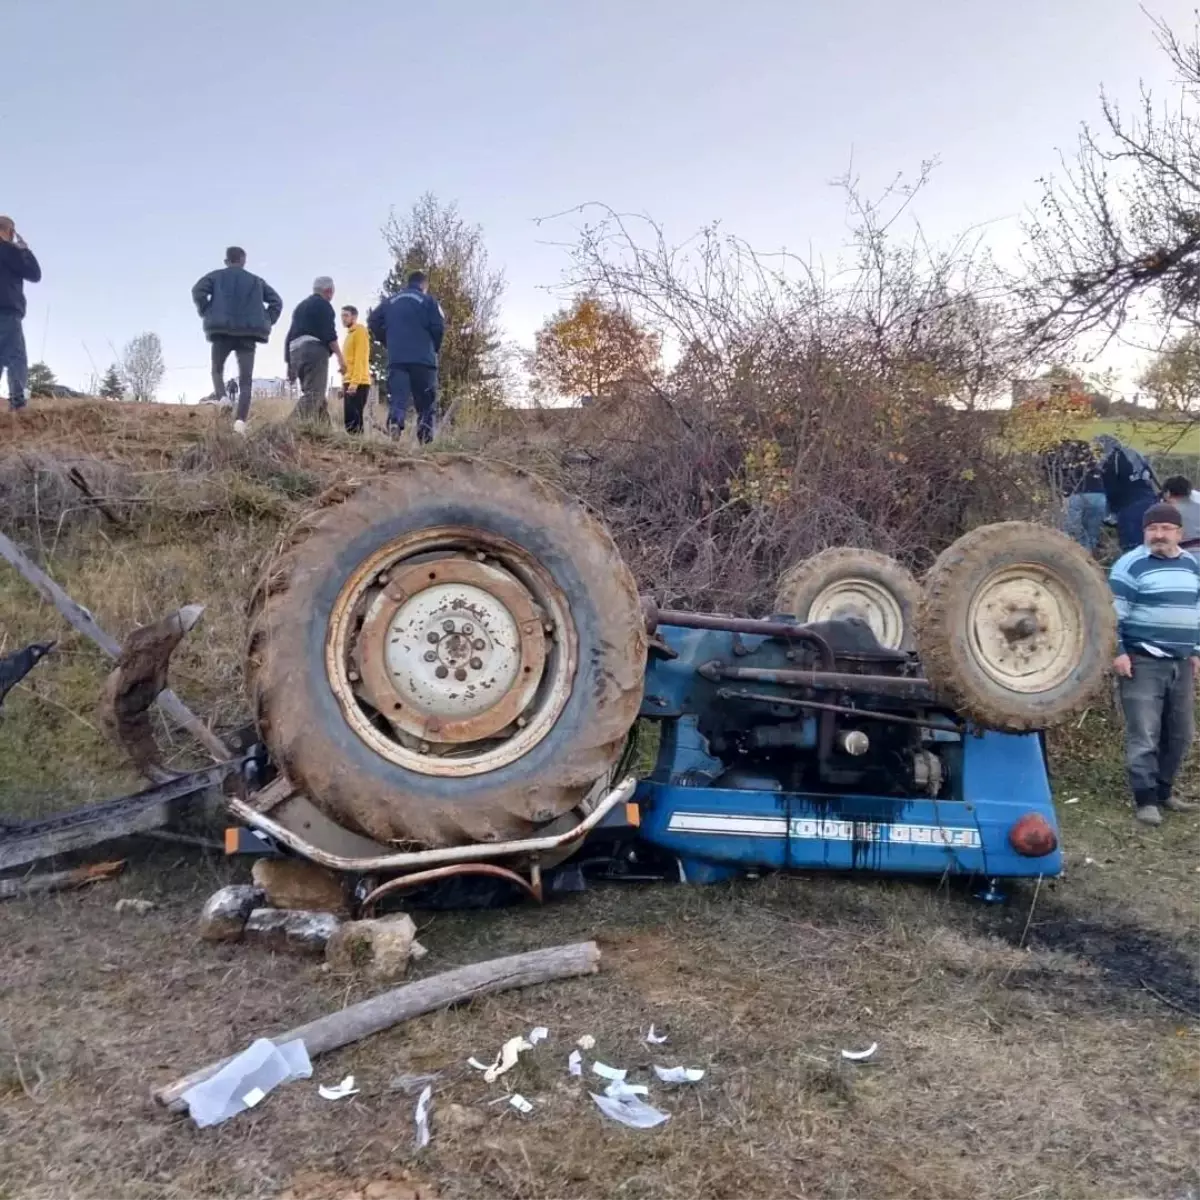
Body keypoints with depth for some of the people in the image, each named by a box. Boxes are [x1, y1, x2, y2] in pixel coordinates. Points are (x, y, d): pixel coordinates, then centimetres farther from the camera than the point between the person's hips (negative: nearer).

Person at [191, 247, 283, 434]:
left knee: (217, 370, 17)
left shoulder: (216, 276, 12)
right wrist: (266, 322, 10)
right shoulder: (257, 281, 18)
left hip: (222, 330, -1)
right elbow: (276, 301, 9)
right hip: (249, 332, 1)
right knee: (246, 379, -2)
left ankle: (221, 399, -12)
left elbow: (198, 291, -5)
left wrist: (206, 314, 4)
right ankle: (240, 420, -20)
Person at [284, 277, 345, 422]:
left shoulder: (300, 306, 28)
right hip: (315, 351, -8)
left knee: (316, 397, 11)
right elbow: (328, 333, -10)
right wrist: (340, 356, -12)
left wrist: (289, 362, 23)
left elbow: (290, 334, 24)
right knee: (314, 395, -18)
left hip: (295, 352, 8)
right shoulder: (323, 305, 3)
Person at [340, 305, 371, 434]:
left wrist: (354, 382, -23)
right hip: (350, 383, 9)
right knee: (349, 418, 5)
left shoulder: (360, 331, -3)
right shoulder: (349, 334, 24)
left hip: (358, 384, -9)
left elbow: (360, 359, -14)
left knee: (353, 418, -16)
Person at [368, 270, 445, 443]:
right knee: (426, 403, 5)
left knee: (397, 399, -4)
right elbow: (439, 327, -6)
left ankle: (394, 422, -34)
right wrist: (436, 348, 12)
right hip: (423, 358, -2)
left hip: (396, 359, 3)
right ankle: (425, 440, -6)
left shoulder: (390, 301, 16)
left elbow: (373, 321, 10)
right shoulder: (428, 301, 4)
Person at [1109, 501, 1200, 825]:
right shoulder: (1131, 565, -8)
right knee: (1144, 735, -7)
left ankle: (1163, 792, 24)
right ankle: (1145, 799, -1)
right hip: (1143, 662, -7)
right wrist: (1118, 652, -16)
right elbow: (1113, 613, -11)